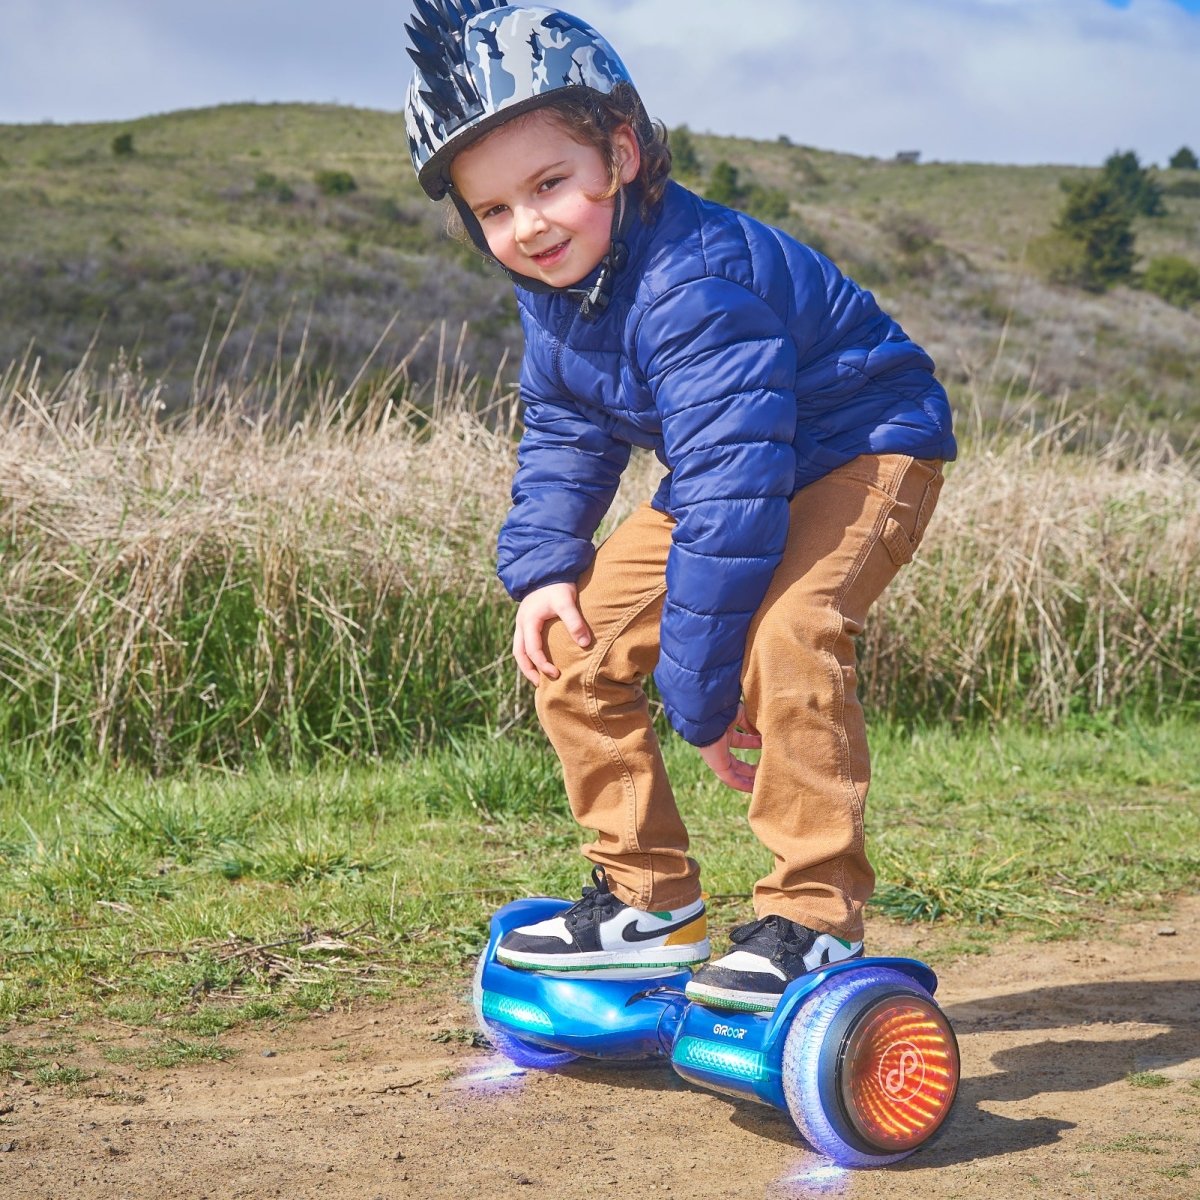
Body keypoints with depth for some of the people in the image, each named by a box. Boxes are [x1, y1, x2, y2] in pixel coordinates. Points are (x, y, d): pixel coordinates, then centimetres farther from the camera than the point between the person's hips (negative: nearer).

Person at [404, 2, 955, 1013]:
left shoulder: (694, 278, -35)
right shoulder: (554, 294, -5)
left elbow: (730, 487, -37)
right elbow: (563, 435, 9)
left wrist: (703, 690, -33)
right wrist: (541, 569, -9)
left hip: (864, 449, -9)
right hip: (727, 473, 9)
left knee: (785, 631, -36)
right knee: (571, 645, -3)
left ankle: (817, 919, -22)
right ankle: (652, 904, 8)